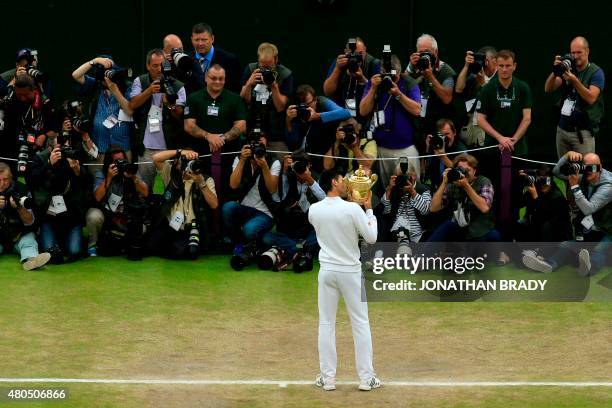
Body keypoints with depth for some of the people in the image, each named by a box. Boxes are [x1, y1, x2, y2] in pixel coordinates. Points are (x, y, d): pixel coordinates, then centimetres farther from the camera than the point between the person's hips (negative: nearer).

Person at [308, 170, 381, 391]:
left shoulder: (314, 210, -3)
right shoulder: (353, 209, -15)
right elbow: (372, 238, -7)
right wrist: (369, 210, 3)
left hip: (327, 271, 3)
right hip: (350, 271, -3)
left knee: (326, 324, 7)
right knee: (360, 324, 7)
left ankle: (327, 378, 7)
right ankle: (366, 377, 8)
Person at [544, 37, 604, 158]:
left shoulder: (596, 72, -4)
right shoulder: (568, 68, 12)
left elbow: (591, 98, -16)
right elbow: (548, 89, 4)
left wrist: (574, 81, -26)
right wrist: (555, 71, -14)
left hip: (583, 132, -5)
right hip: (562, 129, 5)